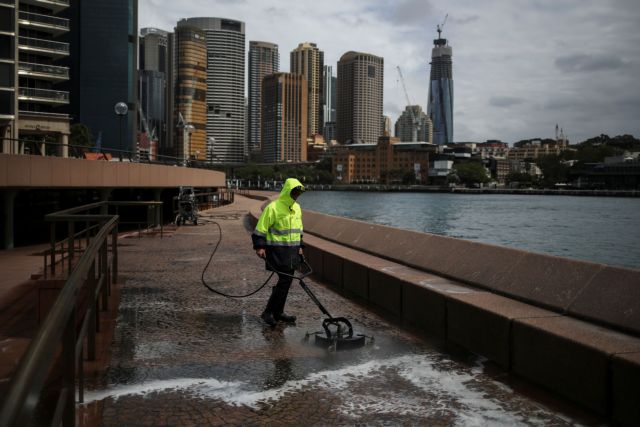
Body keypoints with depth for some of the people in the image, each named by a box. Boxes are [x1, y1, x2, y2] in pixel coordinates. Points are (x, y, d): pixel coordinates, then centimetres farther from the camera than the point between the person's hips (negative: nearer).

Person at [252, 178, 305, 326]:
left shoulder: (297, 208, 12)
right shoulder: (273, 207, -13)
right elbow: (261, 228, -13)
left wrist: (300, 246, 20)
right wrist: (259, 246, -18)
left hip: (292, 251, 8)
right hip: (278, 251, -8)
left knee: (287, 281, 9)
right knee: (284, 280, -12)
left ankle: (278, 312, 19)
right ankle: (268, 312, -4)